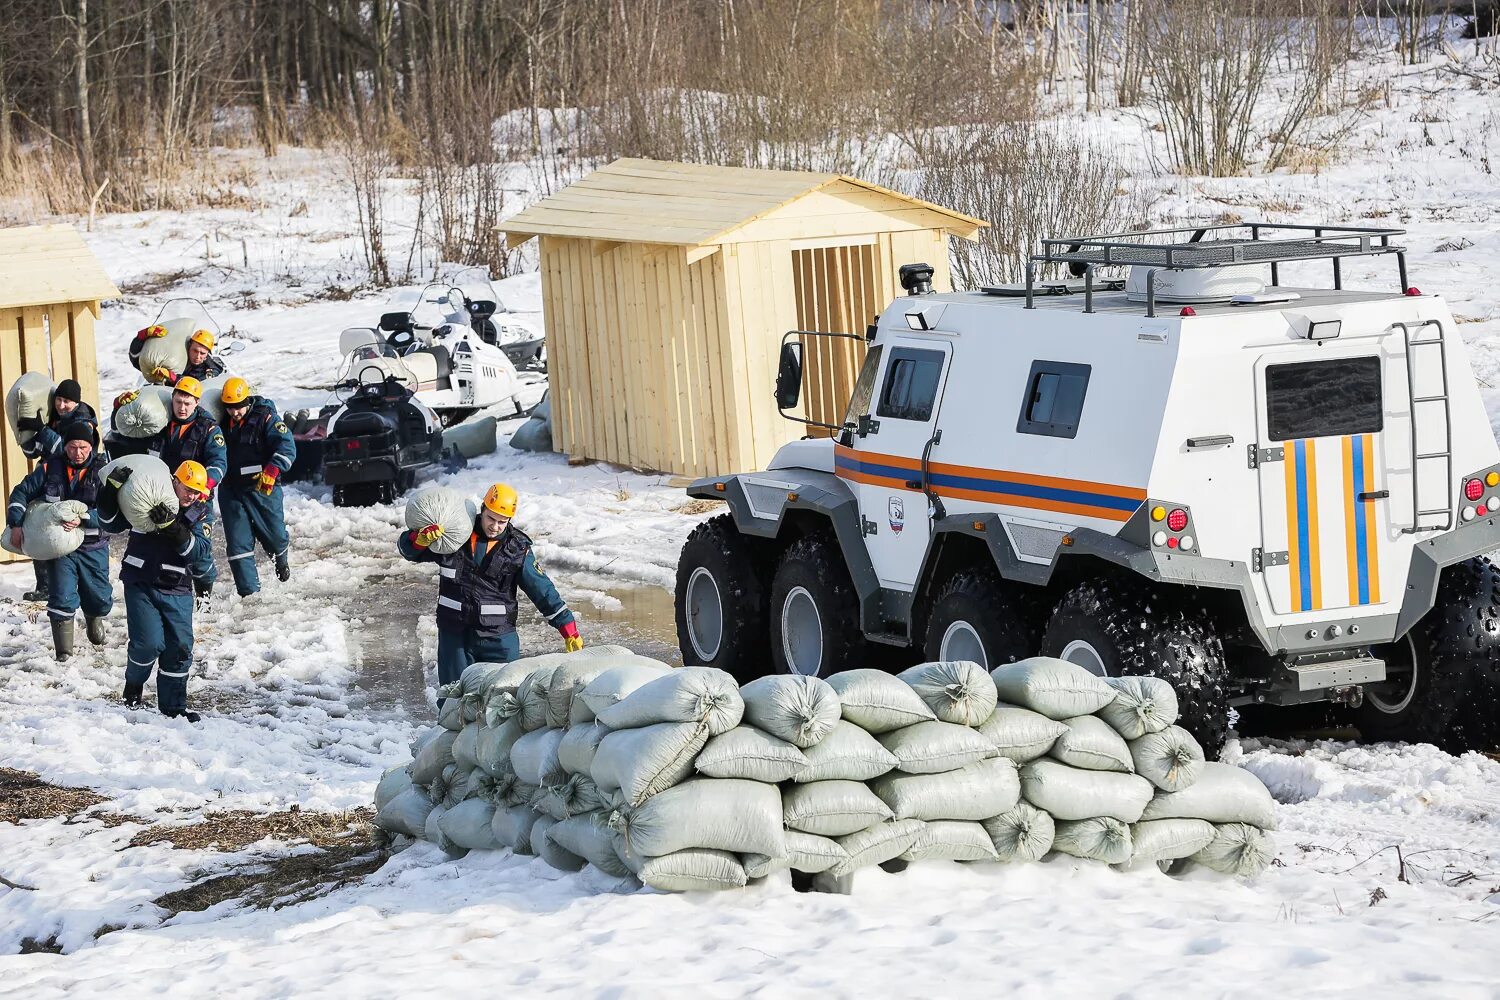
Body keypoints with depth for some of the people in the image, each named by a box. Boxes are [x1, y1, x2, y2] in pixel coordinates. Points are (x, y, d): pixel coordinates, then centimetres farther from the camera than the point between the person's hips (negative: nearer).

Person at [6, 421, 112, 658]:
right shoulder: (50, 468, -3)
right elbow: (21, 493, 4)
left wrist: (83, 520, -30)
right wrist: (16, 524, -7)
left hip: (93, 546, 0)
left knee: (100, 598, 12)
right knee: (62, 599, -9)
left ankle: (95, 621, 47)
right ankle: (63, 650, 2)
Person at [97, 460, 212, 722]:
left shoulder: (200, 512, 2)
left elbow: (193, 549, -11)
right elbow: (112, 524, 2)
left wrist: (172, 527, -27)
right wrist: (112, 491, -14)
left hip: (177, 590, 2)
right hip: (140, 584, -2)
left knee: (180, 647, -2)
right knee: (149, 642, -15)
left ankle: (173, 705, 12)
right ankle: (134, 684, 15)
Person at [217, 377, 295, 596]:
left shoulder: (265, 417, -10)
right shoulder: (222, 421, 5)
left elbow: (286, 447, -19)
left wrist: (272, 471, -33)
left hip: (263, 488, -3)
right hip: (231, 490, 3)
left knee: (273, 534, 9)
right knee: (237, 543, -2)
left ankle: (282, 556, 46)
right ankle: (249, 592, 3)